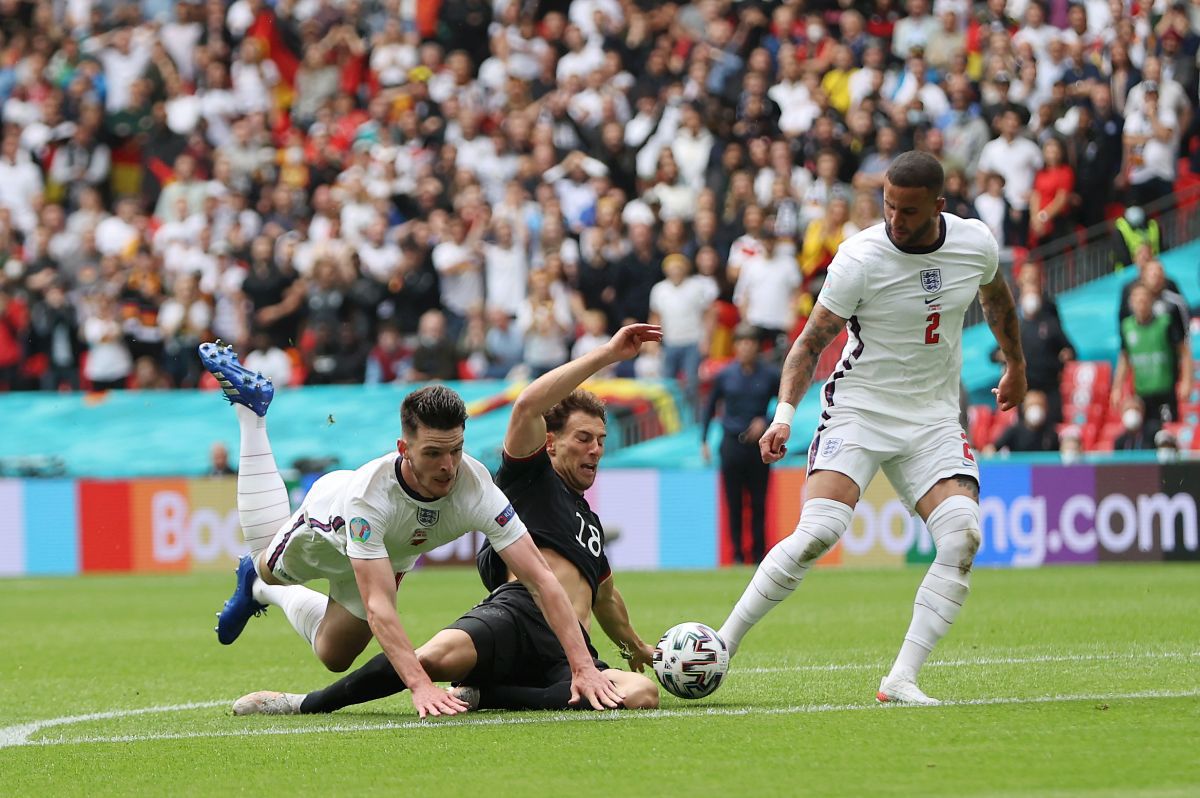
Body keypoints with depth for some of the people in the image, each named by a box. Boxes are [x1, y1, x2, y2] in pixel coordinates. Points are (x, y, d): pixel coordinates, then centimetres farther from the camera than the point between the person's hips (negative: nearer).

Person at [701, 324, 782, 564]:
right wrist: (703, 441, 8)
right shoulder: (725, 376, 3)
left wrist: (766, 423, -6)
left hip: (758, 444, 0)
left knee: (758, 503, 1)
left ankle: (759, 554, 8)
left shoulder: (770, 375, 1)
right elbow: (709, 407, 13)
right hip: (732, 443, 0)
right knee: (733, 503, 0)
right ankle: (737, 553, 6)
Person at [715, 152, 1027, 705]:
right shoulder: (859, 259, -16)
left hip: (934, 418, 4)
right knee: (818, 532, -24)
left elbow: (997, 299, 20)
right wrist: (784, 414, -23)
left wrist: (1015, 365, 33)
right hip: (858, 410, -4)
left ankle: (901, 680, -17)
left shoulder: (976, 244, -4)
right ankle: (721, 647, -12)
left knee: (962, 537, -19)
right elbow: (813, 339, -10)